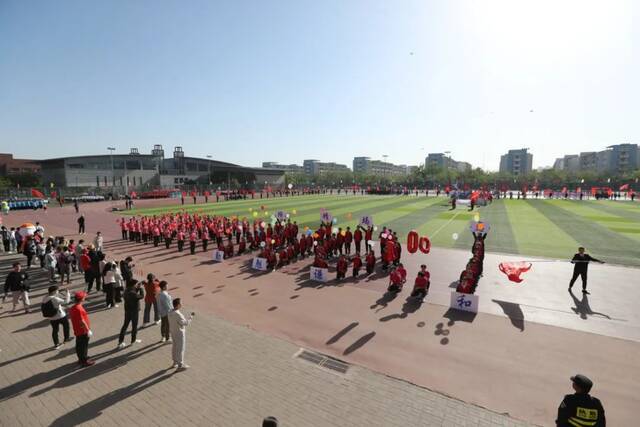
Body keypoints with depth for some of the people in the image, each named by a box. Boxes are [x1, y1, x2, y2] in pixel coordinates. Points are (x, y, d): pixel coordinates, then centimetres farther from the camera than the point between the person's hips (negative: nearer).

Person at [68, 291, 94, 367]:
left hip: (77, 331, 9)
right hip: (83, 331, -9)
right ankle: (85, 362, 16)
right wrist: (88, 330, -16)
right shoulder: (79, 309, -28)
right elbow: (82, 321, -25)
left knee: (79, 346, 22)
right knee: (84, 346, 4)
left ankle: (81, 359, 38)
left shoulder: (72, 308, 3)